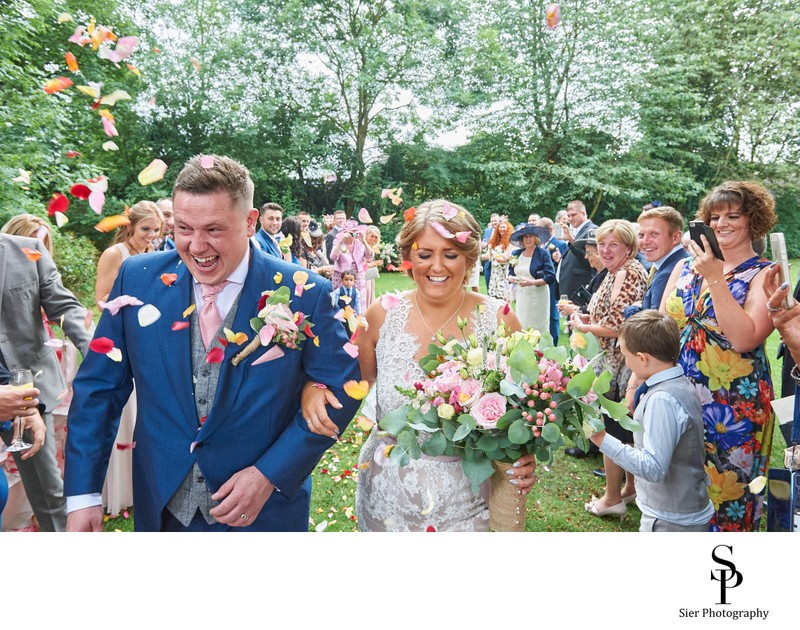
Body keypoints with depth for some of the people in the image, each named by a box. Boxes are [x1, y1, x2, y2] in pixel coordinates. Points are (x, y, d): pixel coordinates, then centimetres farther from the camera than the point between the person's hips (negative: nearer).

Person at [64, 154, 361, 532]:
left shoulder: (306, 295, -15)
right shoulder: (137, 278, -7)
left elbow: (338, 390, -9)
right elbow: (100, 388, -2)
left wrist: (271, 475, -15)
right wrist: (83, 494, -6)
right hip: (160, 509, 3)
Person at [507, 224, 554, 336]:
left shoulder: (543, 253, -4)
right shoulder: (516, 254, 10)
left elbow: (551, 277, -10)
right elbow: (510, 273, 19)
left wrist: (532, 282, -22)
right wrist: (510, 278, -5)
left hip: (538, 296, -4)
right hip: (520, 296, 4)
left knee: (538, 328, -4)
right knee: (520, 327, 0)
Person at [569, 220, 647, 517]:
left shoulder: (626, 274, -20)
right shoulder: (619, 273, 11)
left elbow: (616, 326, -24)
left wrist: (582, 326, -8)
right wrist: (584, 316, 7)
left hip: (621, 363, -10)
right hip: (619, 360, 10)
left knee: (610, 428, 3)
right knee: (626, 428, 20)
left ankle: (612, 497, 18)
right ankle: (630, 488, 35)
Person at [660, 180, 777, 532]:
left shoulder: (763, 275, -5)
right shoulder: (685, 267, 9)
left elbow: (744, 338, -21)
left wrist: (715, 278, -21)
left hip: (732, 409, -4)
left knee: (723, 496, 6)